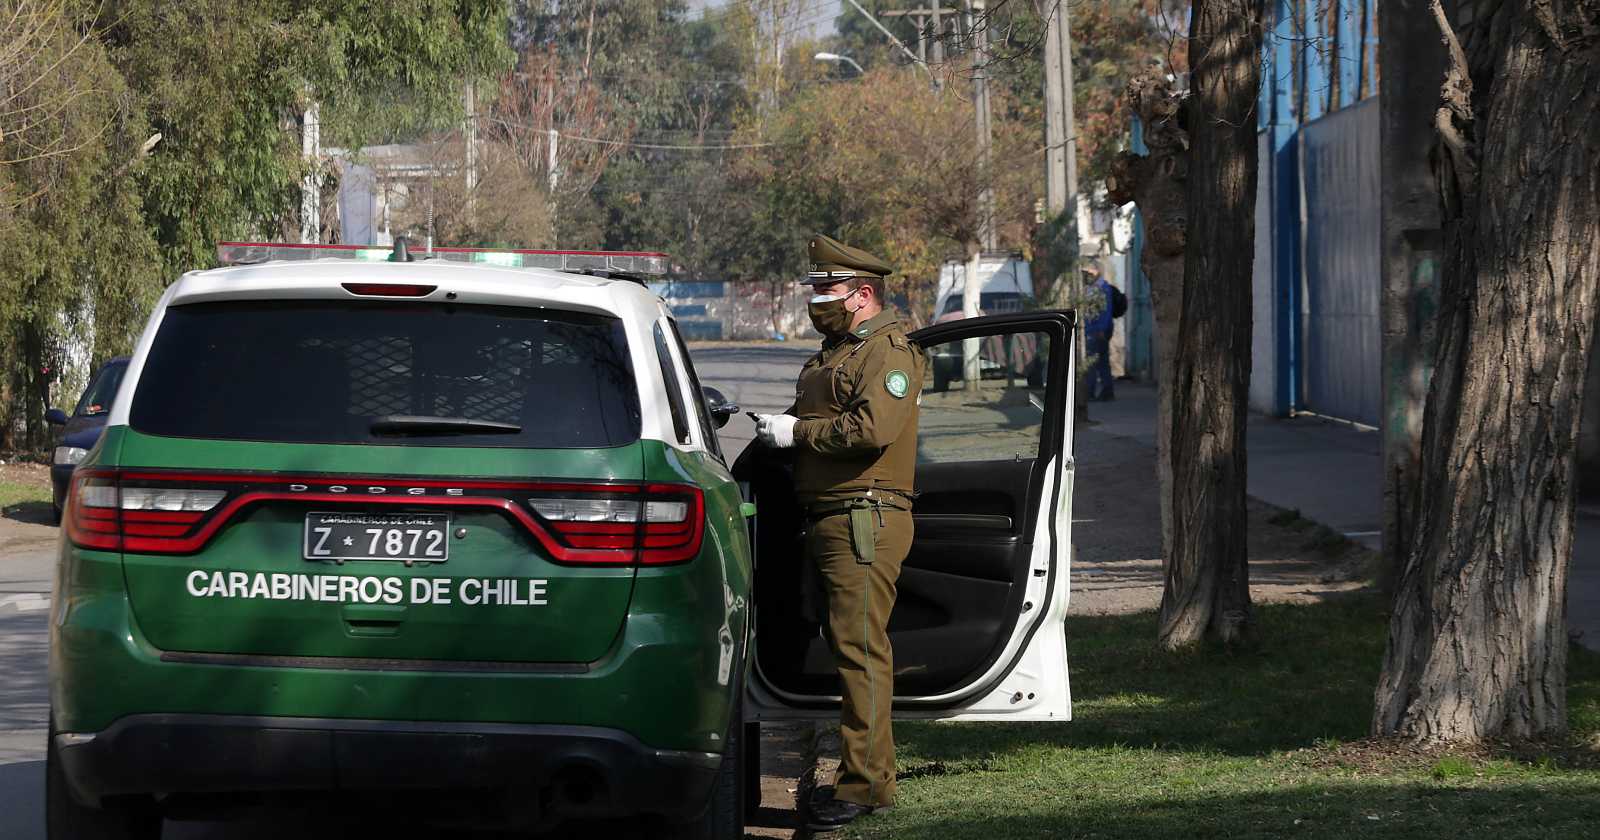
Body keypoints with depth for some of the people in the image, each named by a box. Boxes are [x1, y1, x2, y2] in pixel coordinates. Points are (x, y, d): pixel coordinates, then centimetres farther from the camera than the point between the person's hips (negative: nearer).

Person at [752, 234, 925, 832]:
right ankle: (868, 774, 16)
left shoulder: (887, 351, -9)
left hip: (865, 521, -10)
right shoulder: (836, 351, 22)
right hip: (829, 520, 10)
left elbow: (873, 428, -23)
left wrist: (797, 432, -15)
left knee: (859, 647, -12)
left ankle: (865, 784, -13)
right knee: (846, 644, 11)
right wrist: (775, 429, 12)